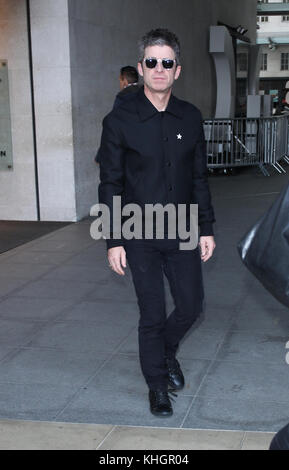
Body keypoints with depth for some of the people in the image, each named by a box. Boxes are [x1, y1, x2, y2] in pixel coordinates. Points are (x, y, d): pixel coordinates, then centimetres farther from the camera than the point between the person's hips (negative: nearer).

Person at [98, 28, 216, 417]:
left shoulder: (191, 118, 3)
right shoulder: (119, 121, -8)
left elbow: (200, 178, 8)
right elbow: (110, 185, -6)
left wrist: (206, 228, 6)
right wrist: (114, 241, -8)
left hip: (182, 233, 4)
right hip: (140, 236, -3)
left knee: (191, 306, 10)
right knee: (152, 315, 3)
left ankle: (167, 351, 42)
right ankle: (157, 386, 25)